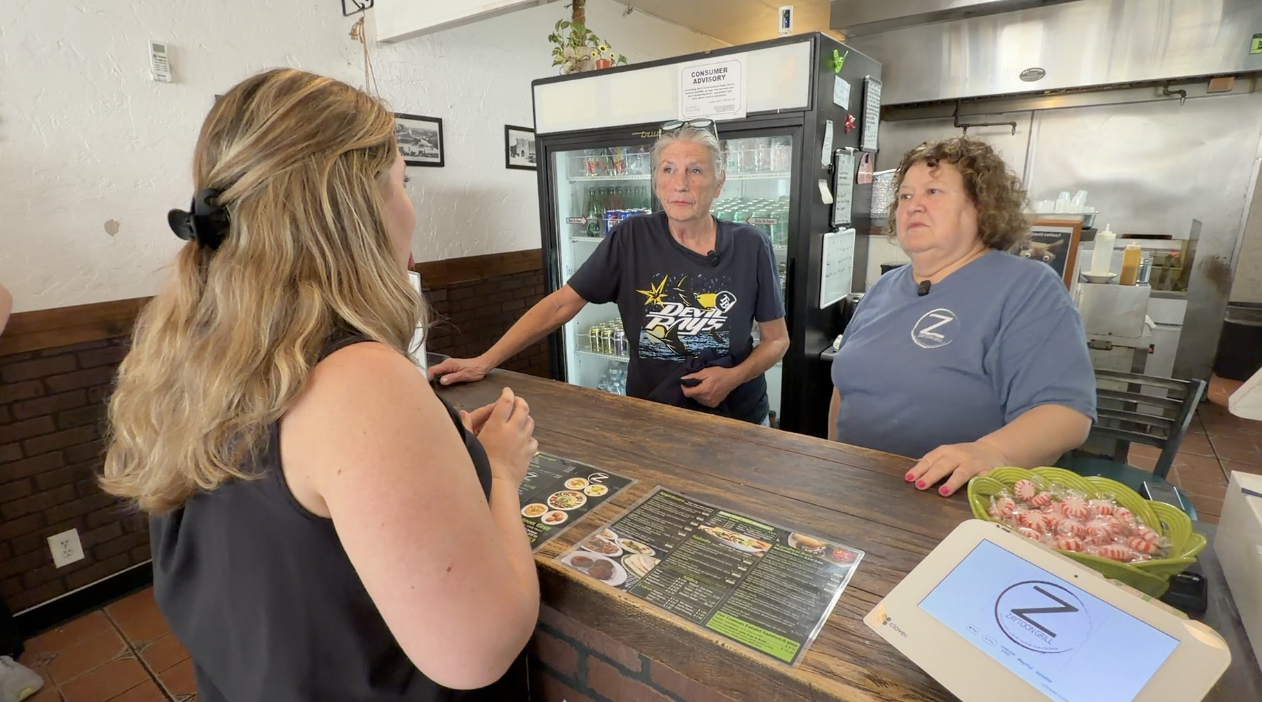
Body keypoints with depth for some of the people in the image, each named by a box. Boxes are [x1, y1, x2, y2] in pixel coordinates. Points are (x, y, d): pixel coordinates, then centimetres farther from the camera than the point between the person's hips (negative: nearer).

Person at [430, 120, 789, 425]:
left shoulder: (750, 246, -9)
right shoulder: (632, 238, -10)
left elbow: (777, 338, 0)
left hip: (736, 422, 1)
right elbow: (560, 305, -10)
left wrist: (733, 377, -18)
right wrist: (484, 362, -16)